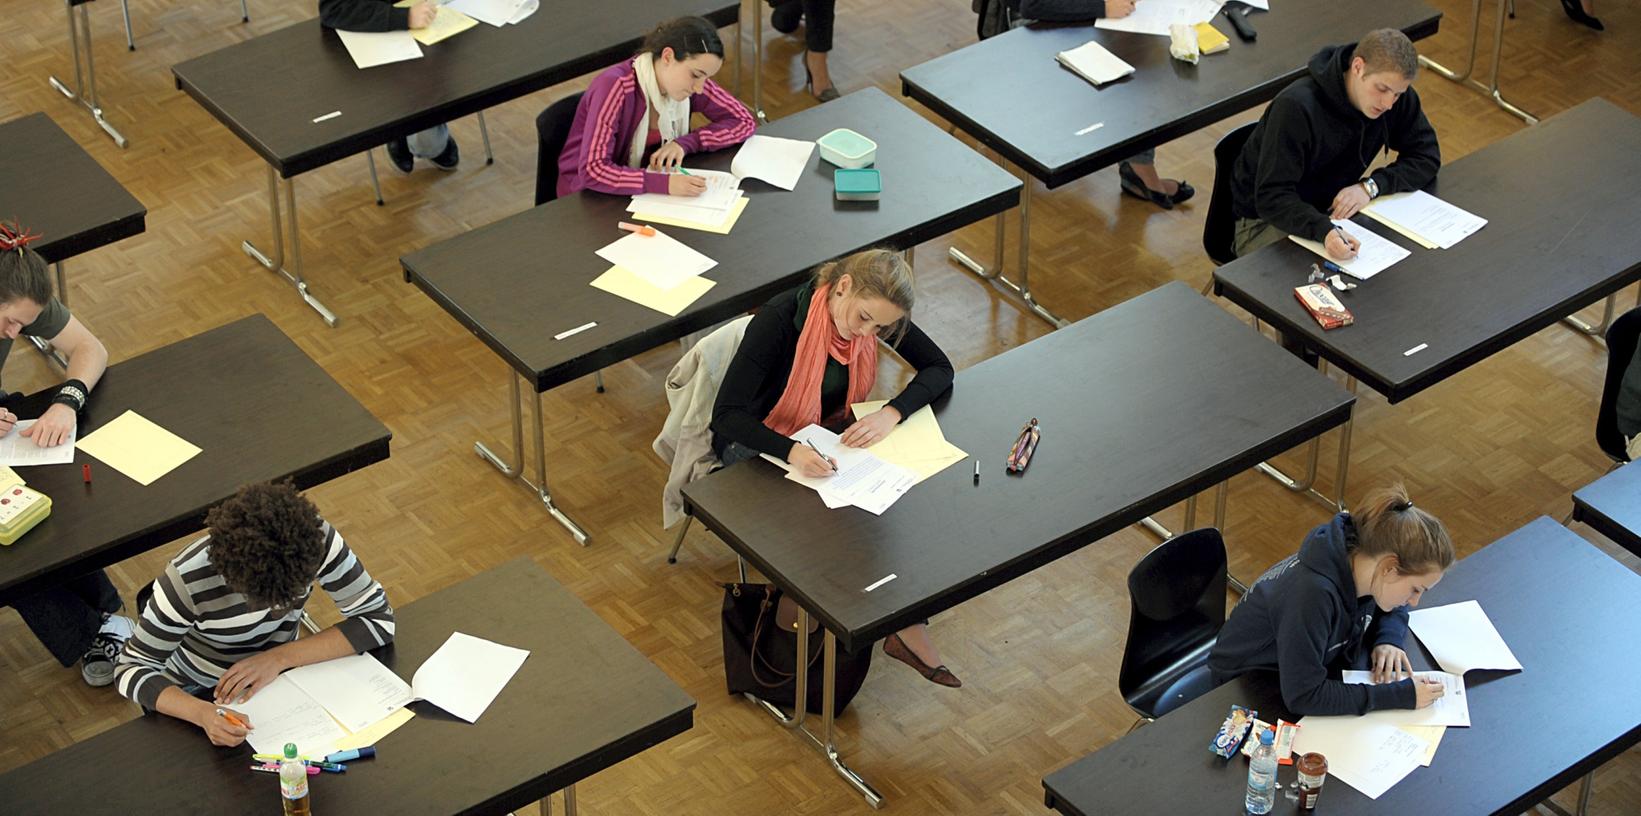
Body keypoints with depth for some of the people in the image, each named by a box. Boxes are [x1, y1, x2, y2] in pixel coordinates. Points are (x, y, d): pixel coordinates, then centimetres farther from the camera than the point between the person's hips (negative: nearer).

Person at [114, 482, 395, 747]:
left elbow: (378, 618, -20)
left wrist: (280, 657, -29)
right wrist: (202, 713, -44)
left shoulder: (316, 540, -26)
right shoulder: (187, 581, -32)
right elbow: (132, 670, -24)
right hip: (194, 698, -3)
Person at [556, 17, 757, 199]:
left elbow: (743, 121, -2)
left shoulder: (686, 80, -9)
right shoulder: (615, 87, -27)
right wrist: (664, 183, -43)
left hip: (642, 191, 6)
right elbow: (593, 171, -34)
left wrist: (685, 143, -17)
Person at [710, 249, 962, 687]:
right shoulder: (780, 319, -30)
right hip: (759, 444, -4)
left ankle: (906, 622, -14)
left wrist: (891, 413, -28)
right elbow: (726, 416, -31)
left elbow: (939, 368, -9)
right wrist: (791, 451, -47)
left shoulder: (876, 311, -16)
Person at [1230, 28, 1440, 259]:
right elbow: (1271, 198, -29)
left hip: (1331, 211, 6)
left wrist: (1371, 186, -22)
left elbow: (1427, 156, -3)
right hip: (1267, 220, -6)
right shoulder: (1296, 107, -27)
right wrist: (1324, 231, -48)